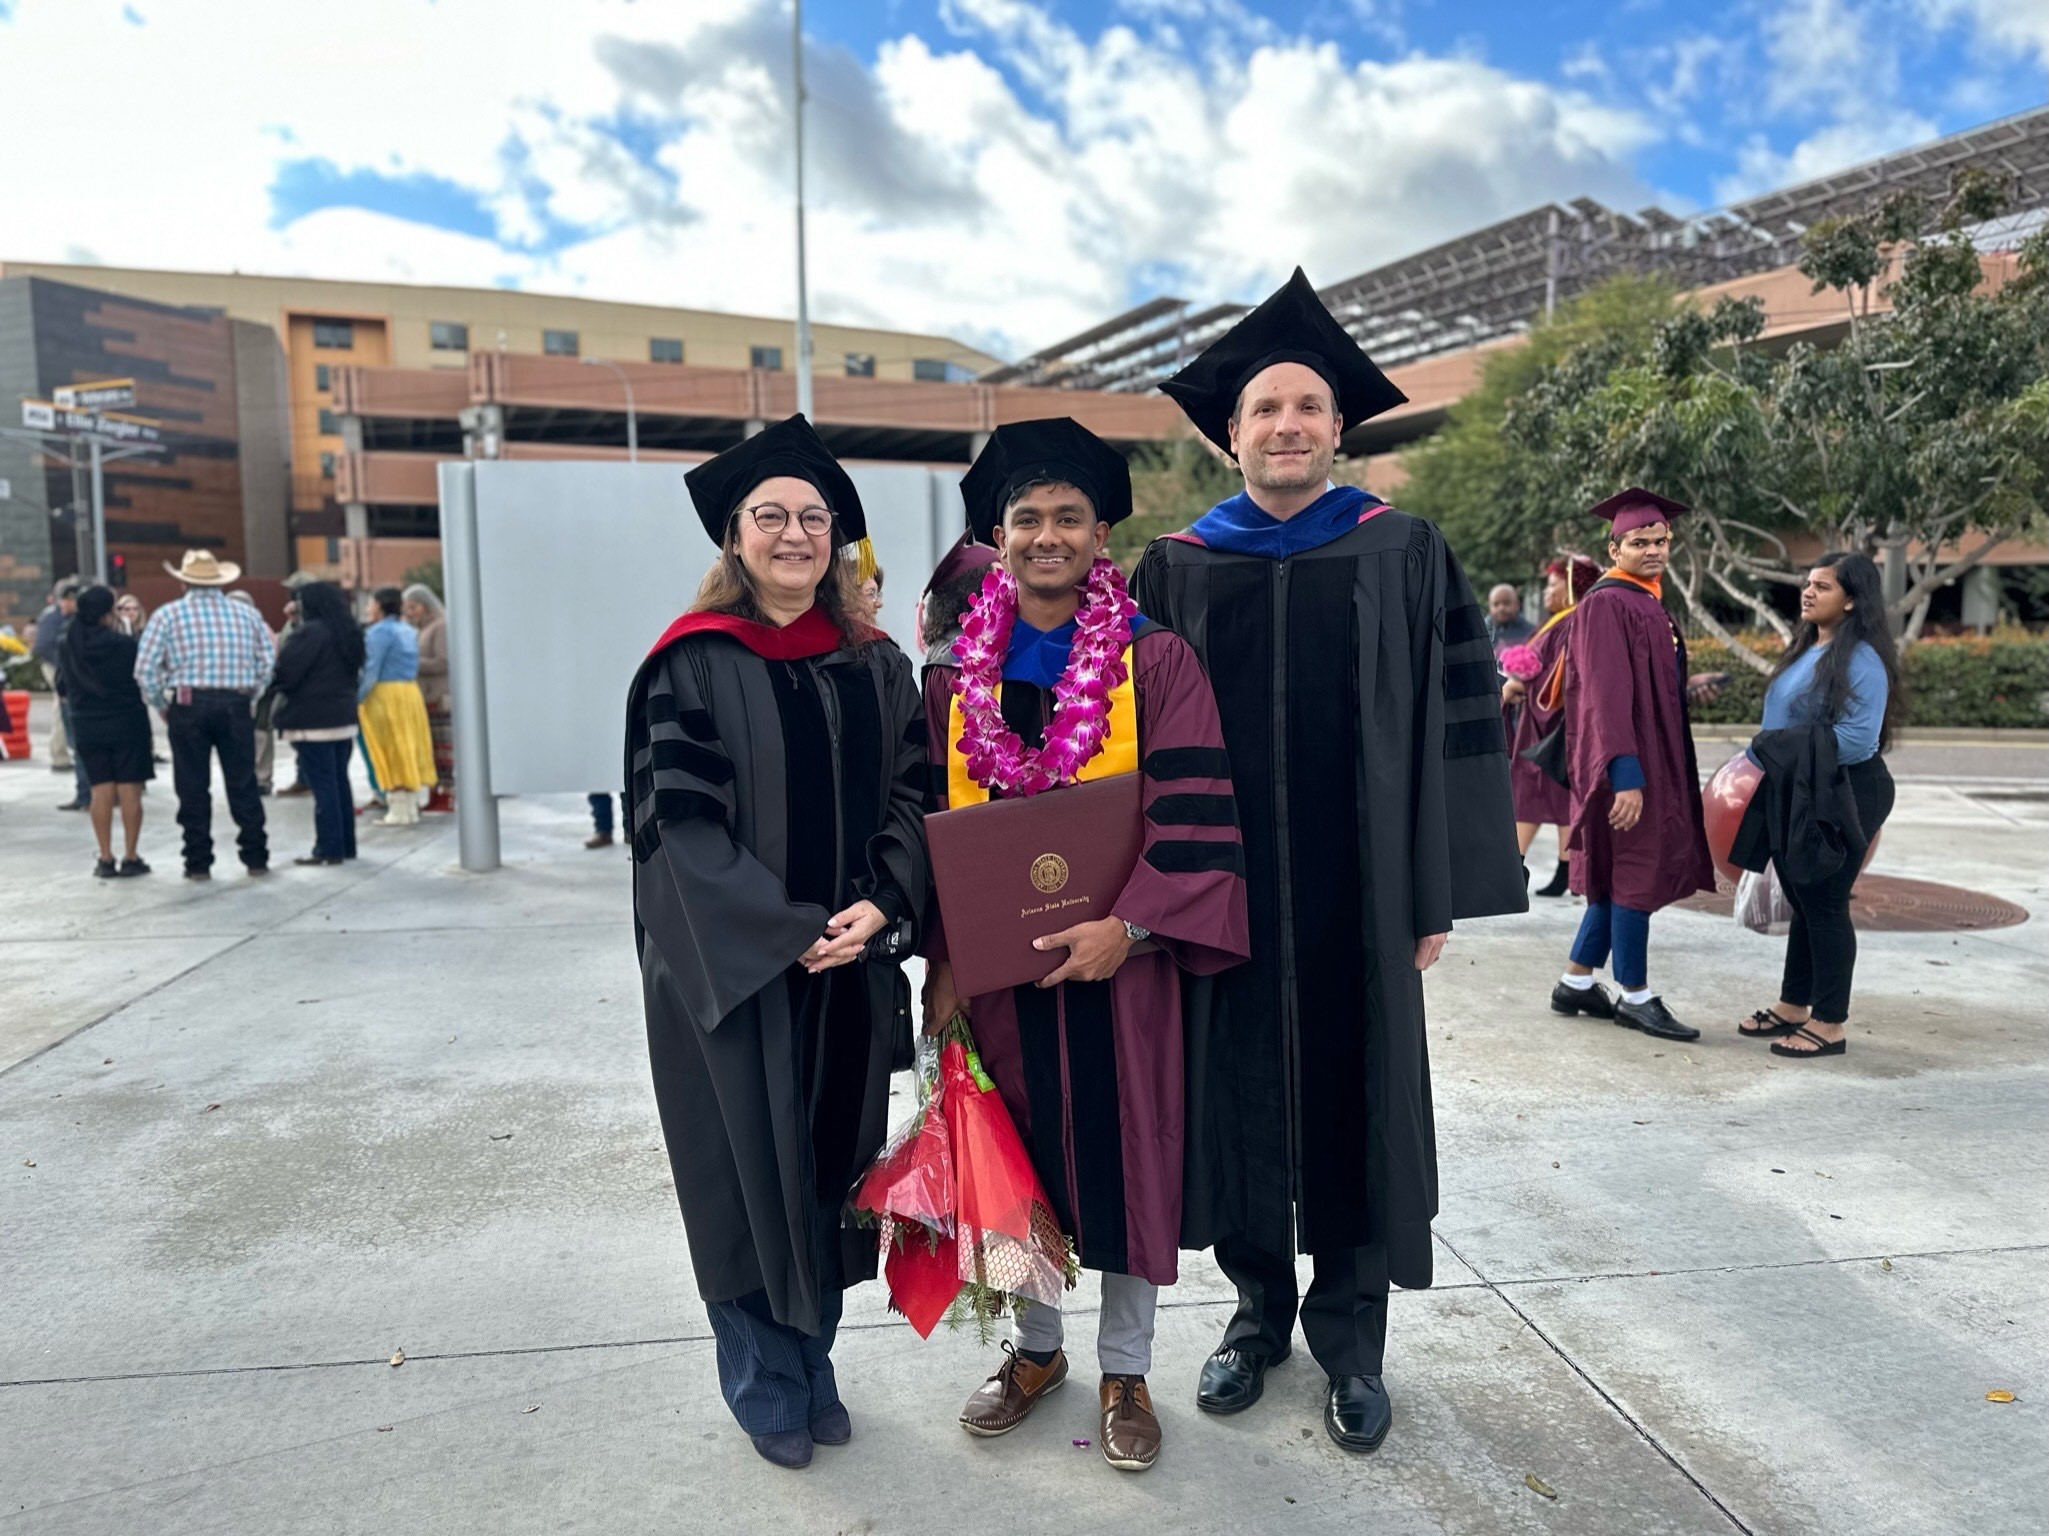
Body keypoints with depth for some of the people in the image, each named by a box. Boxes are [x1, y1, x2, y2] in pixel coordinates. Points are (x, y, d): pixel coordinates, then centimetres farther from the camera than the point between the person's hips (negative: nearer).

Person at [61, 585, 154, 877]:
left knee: (101, 791, 8)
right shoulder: (124, 643, -14)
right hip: (126, 722, -4)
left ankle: (106, 858, 9)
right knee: (129, 790, 2)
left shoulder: (71, 645, 1)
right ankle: (131, 857, 3)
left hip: (87, 726, 4)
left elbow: (66, 687, 10)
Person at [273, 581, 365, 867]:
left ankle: (329, 849, -2)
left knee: (322, 787, -4)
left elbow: (286, 674, -15)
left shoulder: (309, 632, -15)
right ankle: (346, 845, 18)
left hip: (312, 722, -8)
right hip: (344, 718, 8)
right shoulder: (348, 633, 11)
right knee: (340, 783, 13)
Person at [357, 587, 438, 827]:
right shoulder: (409, 631, 14)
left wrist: (358, 698, -12)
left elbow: (372, 670, -16)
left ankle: (398, 811, 1)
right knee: (409, 749, 10)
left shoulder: (379, 631, -10)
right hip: (411, 692, 7)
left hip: (385, 694, -7)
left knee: (392, 750, -2)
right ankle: (412, 808, 13)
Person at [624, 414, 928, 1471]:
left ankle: (813, 1365, 34)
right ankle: (767, 1388, 28)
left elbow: (910, 798, 4)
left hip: (852, 965, 4)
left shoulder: (875, 667, 6)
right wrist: (788, 933, -17)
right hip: (729, 970, -4)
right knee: (749, 1174, 7)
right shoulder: (691, 665, -6)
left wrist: (879, 909, -13)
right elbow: (681, 819, -11)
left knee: (828, 1167, 14)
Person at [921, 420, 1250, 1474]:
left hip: (1119, 961, -2)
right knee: (1020, 1156, 13)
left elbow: (1194, 815, -11)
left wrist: (1128, 924, -22)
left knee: (1125, 1153, 8)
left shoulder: (1157, 663, -4)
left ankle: (1124, 1369, 29)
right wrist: (942, 960, -1)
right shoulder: (957, 678, 4)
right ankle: (1036, 1347, 36)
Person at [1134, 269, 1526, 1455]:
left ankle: (1350, 1334, 28)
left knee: (1358, 1099, 9)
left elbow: (1456, 722, -1)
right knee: (1238, 1100, 11)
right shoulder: (1178, 567, 3)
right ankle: (1260, 1306, 32)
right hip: (1220, 889, 1)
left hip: (1356, 893, -1)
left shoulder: (1403, 554, 0)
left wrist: (1439, 892, -5)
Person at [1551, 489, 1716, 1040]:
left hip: (1657, 761, 10)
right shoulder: (1606, 605, -14)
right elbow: (1607, 695, -22)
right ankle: (1635, 996, 11)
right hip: (1630, 766, -10)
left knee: (1621, 877, 13)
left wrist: (1667, 771, 21)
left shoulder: (1650, 603, 15)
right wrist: (1626, 775, -27)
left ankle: (1576, 983, 22)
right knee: (1636, 874, -1)